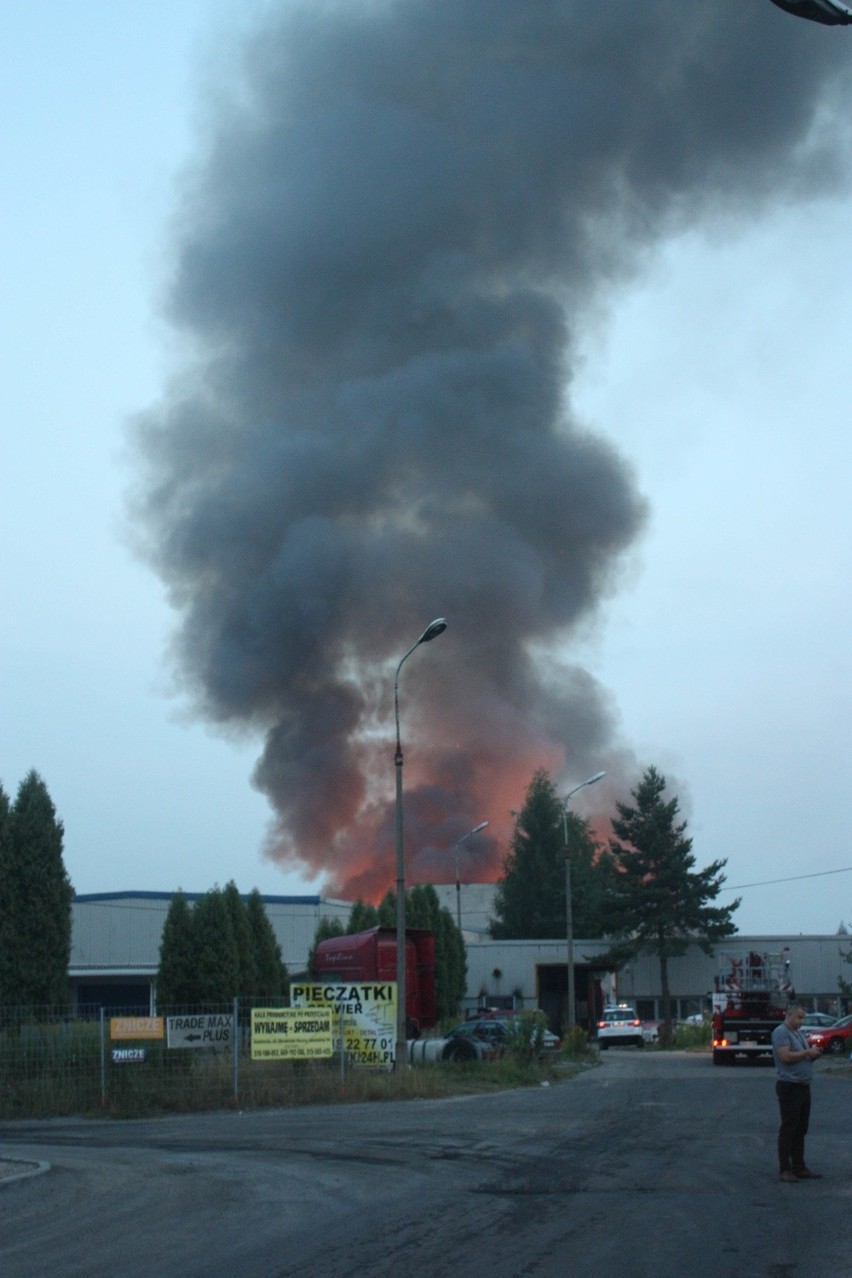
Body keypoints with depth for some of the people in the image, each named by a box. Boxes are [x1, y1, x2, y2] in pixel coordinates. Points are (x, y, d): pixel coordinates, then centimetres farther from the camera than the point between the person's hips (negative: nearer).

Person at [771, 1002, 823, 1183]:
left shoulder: (798, 1033, 19)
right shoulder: (781, 1032, -11)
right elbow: (786, 1056, -22)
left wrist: (814, 1055, 5)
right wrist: (807, 1053, -14)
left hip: (803, 1086, 9)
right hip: (789, 1085, -9)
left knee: (801, 1129, 12)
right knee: (788, 1129, -6)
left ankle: (799, 1167, 19)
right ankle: (785, 1170, -2)